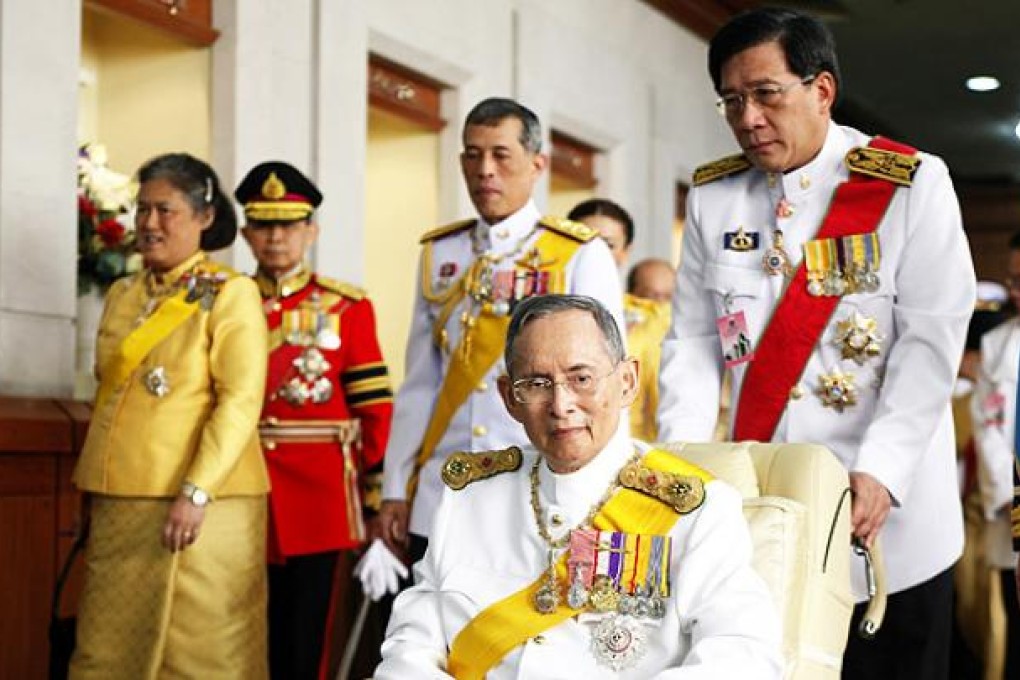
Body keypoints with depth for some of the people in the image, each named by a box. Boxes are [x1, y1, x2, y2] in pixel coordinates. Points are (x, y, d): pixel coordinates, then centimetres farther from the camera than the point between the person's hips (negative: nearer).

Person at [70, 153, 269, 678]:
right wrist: (94, 483, 18)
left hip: (200, 506, -6)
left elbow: (241, 403, -13)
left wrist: (196, 494, -21)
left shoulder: (231, 293, -5)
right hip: (117, 506, 6)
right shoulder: (122, 295, 14)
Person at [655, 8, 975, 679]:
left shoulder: (912, 183, -5)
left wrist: (881, 471, -19)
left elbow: (933, 337, -10)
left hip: (884, 508, -3)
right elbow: (693, 341, 7)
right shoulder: (712, 196, 7)